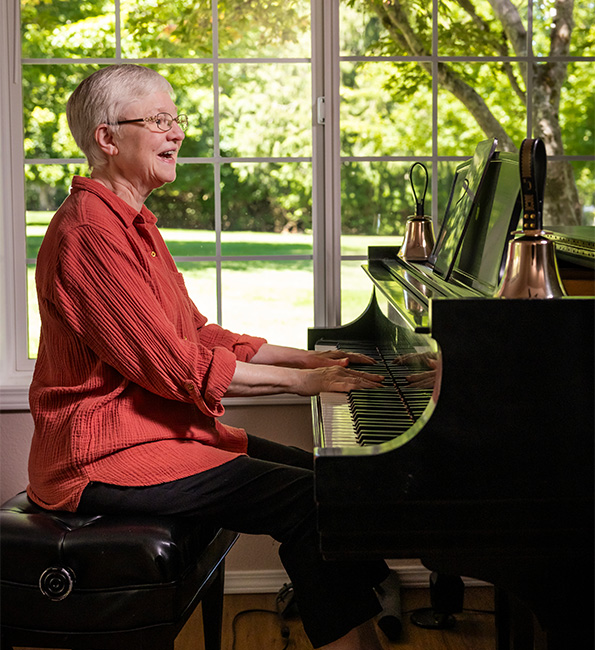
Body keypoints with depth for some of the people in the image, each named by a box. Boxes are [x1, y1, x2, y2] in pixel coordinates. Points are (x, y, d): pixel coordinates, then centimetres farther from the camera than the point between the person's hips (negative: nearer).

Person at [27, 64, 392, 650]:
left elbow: (198, 333, 18)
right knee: (308, 500, -20)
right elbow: (173, 366, -22)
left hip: (157, 426, 11)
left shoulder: (131, 224, 18)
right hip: (106, 459, -11)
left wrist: (307, 357, 9)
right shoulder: (88, 233, -18)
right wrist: (300, 380, -16)